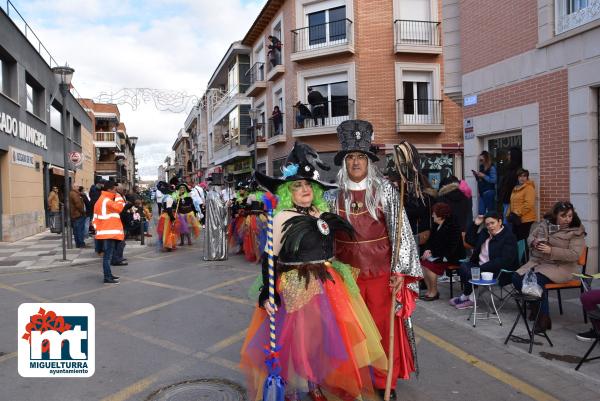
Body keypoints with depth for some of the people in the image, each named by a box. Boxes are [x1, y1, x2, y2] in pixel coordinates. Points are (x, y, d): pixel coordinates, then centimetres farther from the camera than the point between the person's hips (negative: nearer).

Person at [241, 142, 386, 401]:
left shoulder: (323, 213, 7)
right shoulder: (281, 217, -11)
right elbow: (269, 258, -11)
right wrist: (267, 293, -16)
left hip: (325, 283, 6)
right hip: (296, 286, -6)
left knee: (323, 336, 14)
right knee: (296, 338, 4)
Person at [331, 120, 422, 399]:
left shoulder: (385, 190, -4)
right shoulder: (336, 195, 3)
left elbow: (400, 230, -6)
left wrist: (399, 270, -11)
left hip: (381, 269, -2)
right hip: (347, 269, 2)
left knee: (384, 324, 5)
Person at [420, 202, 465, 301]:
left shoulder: (452, 227, -16)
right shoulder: (436, 225, 10)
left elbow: (452, 247, -21)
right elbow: (430, 240, 16)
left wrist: (433, 253, -22)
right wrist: (427, 249, -7)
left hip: (452, 257, -8)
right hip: (436, 255, 8)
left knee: (429, 264, -27)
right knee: (422, 262, -12)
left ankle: (434, 292, -12)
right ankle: (429, 290, -6)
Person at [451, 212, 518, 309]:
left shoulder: (509, 237, -13)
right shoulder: (485, 232, 11)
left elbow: (504, 261, -22)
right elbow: (469, 240, 22)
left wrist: (482, 268, -27)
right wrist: (475, 224, 9)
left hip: (499, 271, -8)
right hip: (480, 265, 8)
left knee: (471, 273, -25)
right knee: (463, 266, -17)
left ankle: (465, 297, 3)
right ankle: (468, 297, -12)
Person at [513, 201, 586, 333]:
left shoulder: (576, 231, -6)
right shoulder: (544, 224, 6)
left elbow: (574, 254, -15)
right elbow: (530, 237, 15)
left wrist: (551, 250, -24)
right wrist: (534, 242, -10)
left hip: (560, 267, -5)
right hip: (537, 262, 5)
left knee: (537, 280, -31)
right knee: (517, 278, -17)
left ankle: (544, 318, -16)